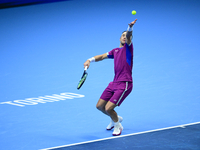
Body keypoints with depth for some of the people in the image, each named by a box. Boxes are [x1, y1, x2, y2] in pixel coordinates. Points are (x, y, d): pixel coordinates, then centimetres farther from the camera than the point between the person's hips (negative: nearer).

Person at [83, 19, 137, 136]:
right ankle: (116, 118, 38)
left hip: (124, 84, -8)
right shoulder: (115, 51, 19)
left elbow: (128, 36, -22)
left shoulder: (128, 47, -1)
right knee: (100, 106, 12)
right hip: (114, 83, 8)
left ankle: (118, 126, 15)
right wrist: (90, 60, 4)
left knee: (108, 108, -13)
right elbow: (102, 56, 23)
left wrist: (130, 28, -42)